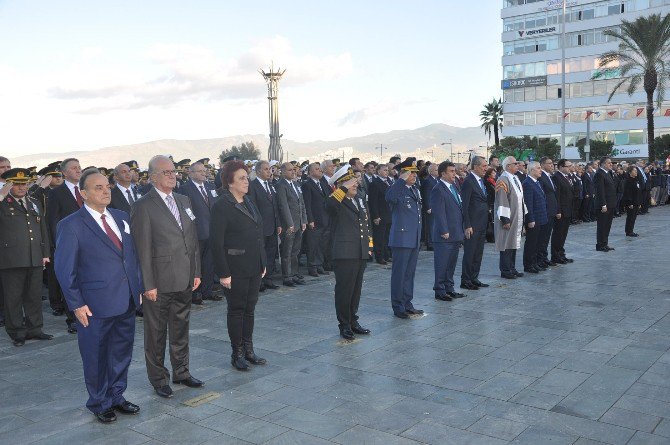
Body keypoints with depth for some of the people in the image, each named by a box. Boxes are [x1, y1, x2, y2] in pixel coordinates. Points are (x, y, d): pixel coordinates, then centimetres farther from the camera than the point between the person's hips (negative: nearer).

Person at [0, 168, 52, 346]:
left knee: (35, 296, 11)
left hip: (35, 259, 5)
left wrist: (45, 254, 13)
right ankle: (16, 332, 15)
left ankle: (34, 329, 22)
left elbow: (43, 230, 19)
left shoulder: (34, 204, 17)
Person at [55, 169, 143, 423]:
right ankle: (99, 404, 29)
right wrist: (76, 304, -12)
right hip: (95, 306, -6)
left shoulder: (121, 218, 9)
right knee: (96, 357, 10)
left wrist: (138, 287, 8)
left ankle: (116, 397, 35)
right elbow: (65, 269, -9)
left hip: (127, 302, 6)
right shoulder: (71, 225, -9)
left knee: (122, 354, 17)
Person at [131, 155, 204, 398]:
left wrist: (196, 272, 10)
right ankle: (158, 378, 23)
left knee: (181, 328, 19)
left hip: (184, 280, 7)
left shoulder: (184, 201, 10)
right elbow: (142, 248, -14)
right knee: (156, 332, 8)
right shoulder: (143, 206, -12)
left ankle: (181, 372, 34)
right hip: (159, 282, -6)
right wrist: (148, 284, -15)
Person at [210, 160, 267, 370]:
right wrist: (223, 273, -17)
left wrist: (262, 262, 14)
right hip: (236, 268, -7)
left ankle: (248, 350, 25)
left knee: (249, 309, 14)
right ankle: (237, 354, 17)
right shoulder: (221, 206, -13)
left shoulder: (249, 202, 11)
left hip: (254, 266, 7)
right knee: (236, 310, 5)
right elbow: (217, 242, -15)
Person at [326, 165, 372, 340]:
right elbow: (329, 204, -34)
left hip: (361, 254, 7)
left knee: (356, 290, 15)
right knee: (344, 290, 1)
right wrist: (345, 188, -27)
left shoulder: (358, 201, 15)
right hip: (345, 255, -7)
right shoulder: (337, 203, -9)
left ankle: (353, 321, 27)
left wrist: (368, 246, 20)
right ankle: (344, 325, 12)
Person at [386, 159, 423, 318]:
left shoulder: (414, 190, 16)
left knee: (410, 273, 14)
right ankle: (398, 307, 6)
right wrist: (401, 179, -31)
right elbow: (390, 198, -37)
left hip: (414, 239, 8)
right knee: (399, 273, -1)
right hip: (402, 238, -8)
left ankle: (407, 304, 24)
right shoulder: (397, 189, -11)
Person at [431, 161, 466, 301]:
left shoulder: (454, 187, 15)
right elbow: (439, 213, -17)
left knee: (452, 263, 15)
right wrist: (444, 231, -19)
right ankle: (439, 291, 8)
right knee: (441, 264, -1)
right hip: (444, 236, -9)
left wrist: (461, 231, 15)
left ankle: (449, 288, 25)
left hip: (456, 234, 9)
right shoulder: (438, 190, -13)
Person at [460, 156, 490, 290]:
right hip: (473, 225, -9)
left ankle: (474, 279, 24)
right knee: (469, 253, -1)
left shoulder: (481, 180, 13)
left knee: (478, 254, 14)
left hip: (482, 224, 9)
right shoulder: (468, 181, -14)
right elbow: (464, 206, -17)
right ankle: (465, 281, 8)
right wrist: (467, 226, -19)